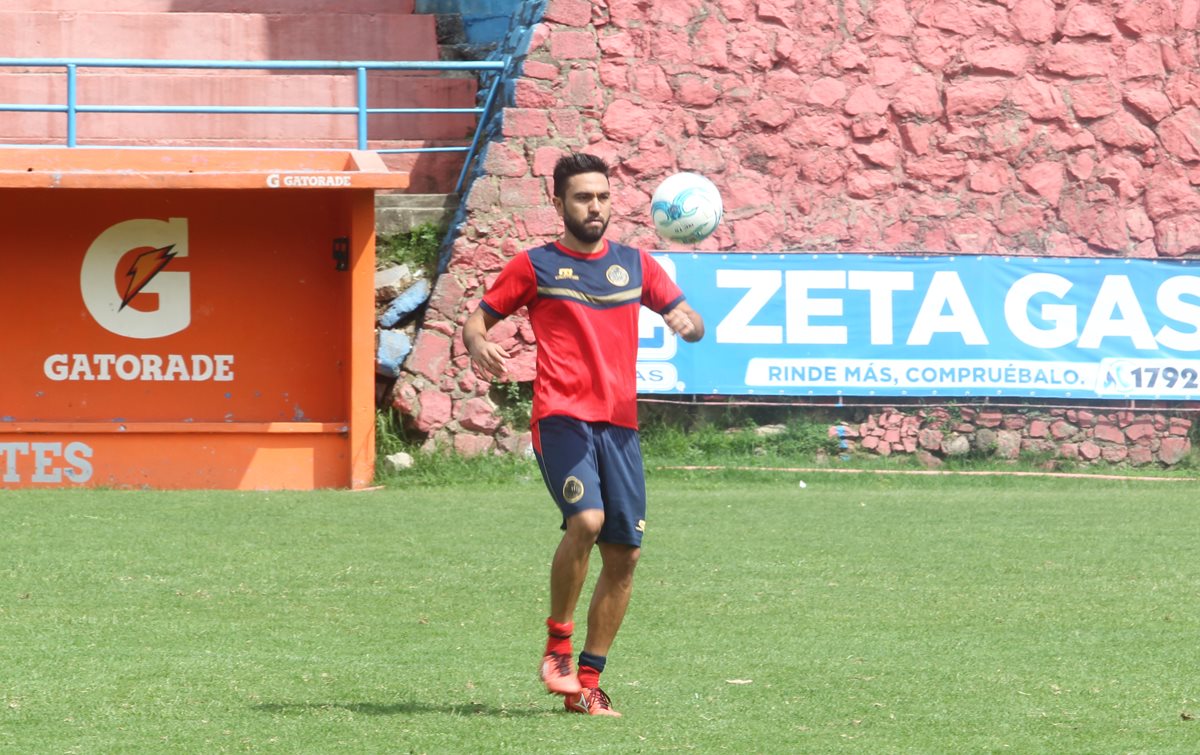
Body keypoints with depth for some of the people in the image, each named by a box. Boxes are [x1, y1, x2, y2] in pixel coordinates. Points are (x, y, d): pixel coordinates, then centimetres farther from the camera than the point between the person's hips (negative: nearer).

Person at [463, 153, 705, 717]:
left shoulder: (634, 265, 17)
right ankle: (558, 644, -8)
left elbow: (689, 321, 17)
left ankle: (587, 682, 9)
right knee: (585, 521, -27)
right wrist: (479, 346, -11)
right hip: (561, 416, -4)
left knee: (623, 554, -1)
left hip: (620, 423, 4)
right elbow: (478, 318, 12)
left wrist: (688, 324, -8)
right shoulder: (535, 266, 8)